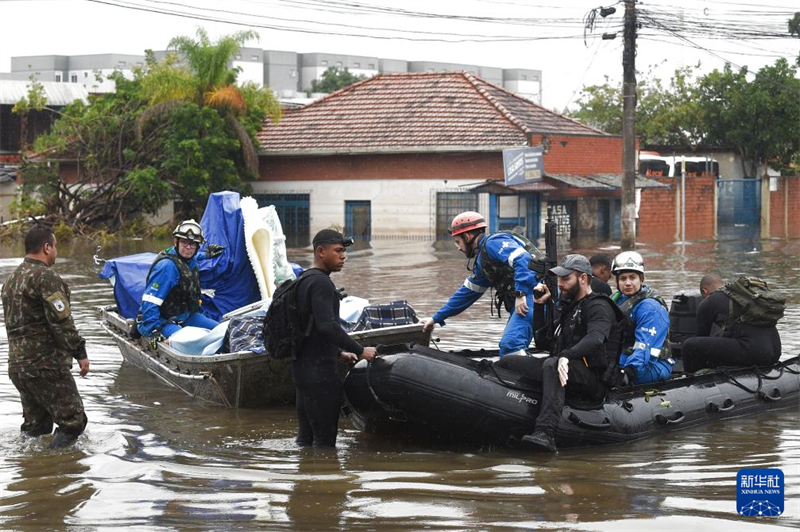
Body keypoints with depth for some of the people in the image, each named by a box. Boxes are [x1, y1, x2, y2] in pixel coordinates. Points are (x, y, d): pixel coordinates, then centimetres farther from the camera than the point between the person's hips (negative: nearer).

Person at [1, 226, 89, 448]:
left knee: (35, 424, 16)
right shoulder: (46, 277, -13)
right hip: (45, 364, -9)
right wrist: (80, 352, -11)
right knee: (72, 420, -4)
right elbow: (62, 321, -17)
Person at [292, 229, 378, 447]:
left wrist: (338, 353, 22)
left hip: (302, 367, 10)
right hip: (319, 370, -10)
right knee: (325, 437, -7)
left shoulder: (304, 280, 18)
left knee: (306, 435, 14)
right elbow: (327, 326, -25)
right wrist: (360, 351, -19)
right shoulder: (320, 282, -15)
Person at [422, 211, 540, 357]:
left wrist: (520, 294, -27)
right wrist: (436, 318, 36)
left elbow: (523, 260, -21)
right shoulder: (482, 261, 26)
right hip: (517, 303, 10)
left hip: (529, 298, -10)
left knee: (510, 345, -25)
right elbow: (467, 293, 33)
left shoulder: (493, 243, -5)